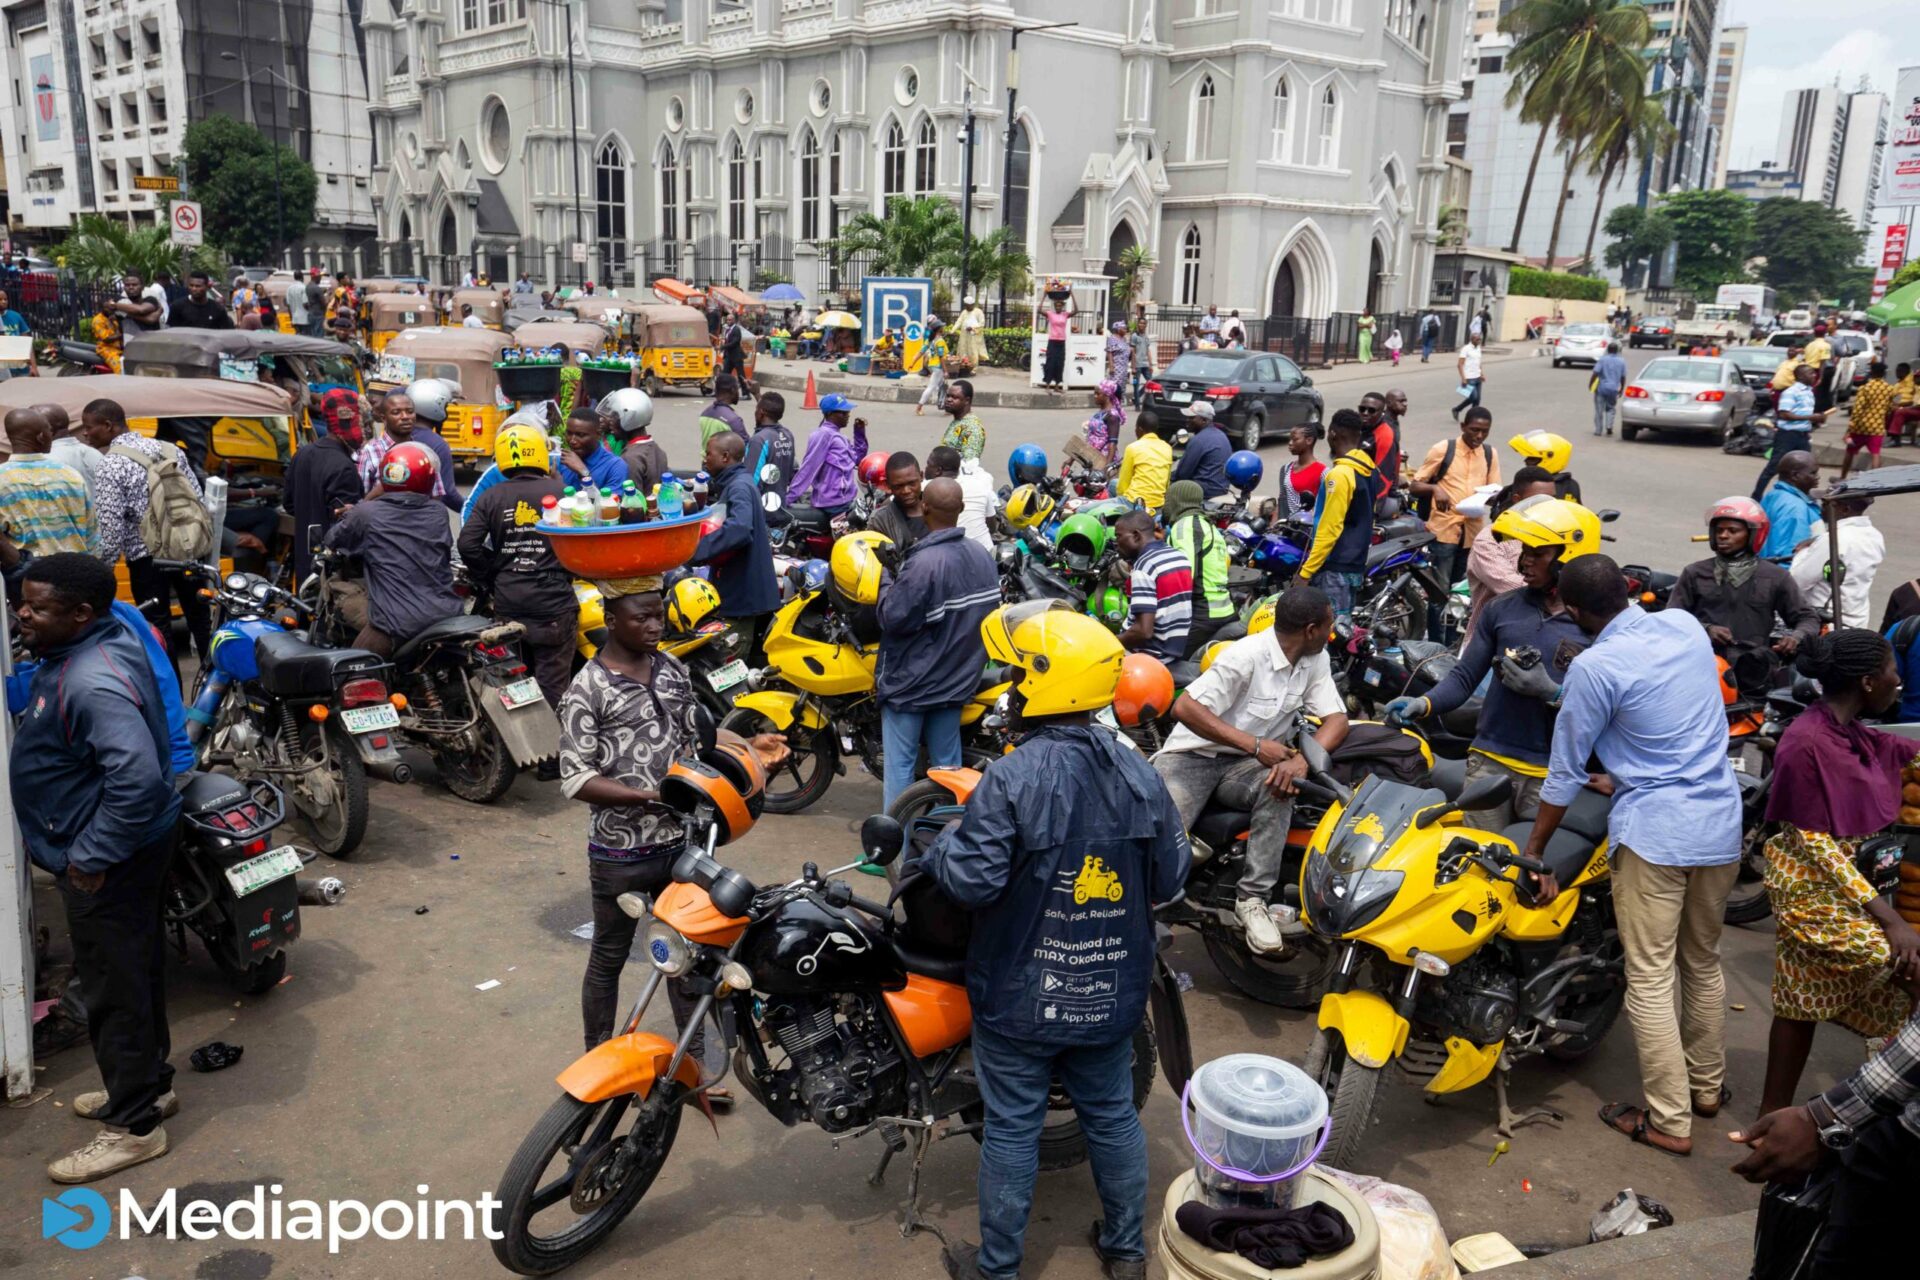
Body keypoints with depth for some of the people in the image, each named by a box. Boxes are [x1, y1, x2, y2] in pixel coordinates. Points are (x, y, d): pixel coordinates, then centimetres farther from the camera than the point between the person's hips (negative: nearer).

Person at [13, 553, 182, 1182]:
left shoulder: (94, 684, -30)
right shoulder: (96, 642, 0)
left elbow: (138, 777, -37)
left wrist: (91, 857, -27)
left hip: (109, 865, -10)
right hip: (126, 853, 10)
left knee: (115, 990, 3)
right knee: (135, 974, 22)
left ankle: (134, 1125, 17)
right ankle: (148, 1084, 39)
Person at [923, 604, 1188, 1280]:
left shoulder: (1011, 779, -23)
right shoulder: (1140, 775, -6)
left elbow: (971, 880, -25)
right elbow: (1170, 876, 1)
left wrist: (937, 843, -5)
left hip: (1022, 996, -4)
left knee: (1011, 1128, 11)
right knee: (1113, 1116, 20)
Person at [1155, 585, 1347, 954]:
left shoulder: (1315, 659, 1)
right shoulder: (1247, 656, -21)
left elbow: (1336, 719, -5)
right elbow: (1185, 708, -27)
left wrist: (1300, 760, -26)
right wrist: (1255, 745, -30)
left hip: (1246, 766, 5)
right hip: (1194, 756, -5)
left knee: (1280, 786, -30)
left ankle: (1252, 898, -24)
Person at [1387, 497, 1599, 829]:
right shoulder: (1501, 609, 8)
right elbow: (1465, 676, 6)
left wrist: (1550, 693, -20)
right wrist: (1424, 704, -10)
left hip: (1551, 774, -3)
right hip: (1490, 762, 3)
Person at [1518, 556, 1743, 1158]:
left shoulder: (1594, 667, -15)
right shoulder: (1687, 625, 4)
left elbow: (1565, 773, -9)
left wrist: (1532, 852, 2)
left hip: (1654, 831, -7)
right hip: (1721, 823, 7)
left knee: (1650, 980, 2)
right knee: (1703, 963, 22)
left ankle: (1670, 1120, 7)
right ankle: (1707, 1084, 36)